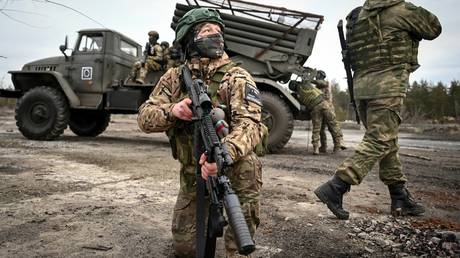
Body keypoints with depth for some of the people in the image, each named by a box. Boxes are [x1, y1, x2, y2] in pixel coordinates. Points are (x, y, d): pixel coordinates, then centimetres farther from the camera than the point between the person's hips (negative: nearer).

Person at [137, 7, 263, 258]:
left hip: (233, 168, -3)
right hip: (192, 173, 3)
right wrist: (171, 112, -28)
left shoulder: (237, 77, -13)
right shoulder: (174, 77, -1)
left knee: (246, 164, -37)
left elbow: (249, 123, -28)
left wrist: (224, 152, -49)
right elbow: (145, 117, -5)